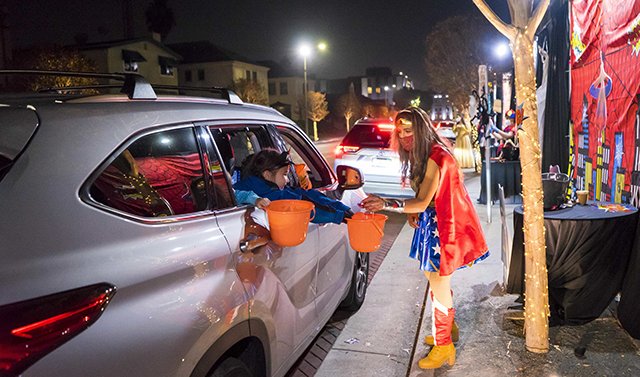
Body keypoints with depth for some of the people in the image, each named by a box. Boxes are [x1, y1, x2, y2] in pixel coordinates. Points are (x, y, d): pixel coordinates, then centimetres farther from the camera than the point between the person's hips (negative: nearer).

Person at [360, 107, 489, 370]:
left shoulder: (436, 158, -22)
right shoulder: (420, 155, 9)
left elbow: (423, 202, -27)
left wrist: (386, 204, -33)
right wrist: (414, 213, 0)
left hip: (445, 225, -10)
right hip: (431, 221, 10)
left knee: (438, 283, -2)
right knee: (435, 277, 19)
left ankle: (443, 347, 14)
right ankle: (448, 328, 38)